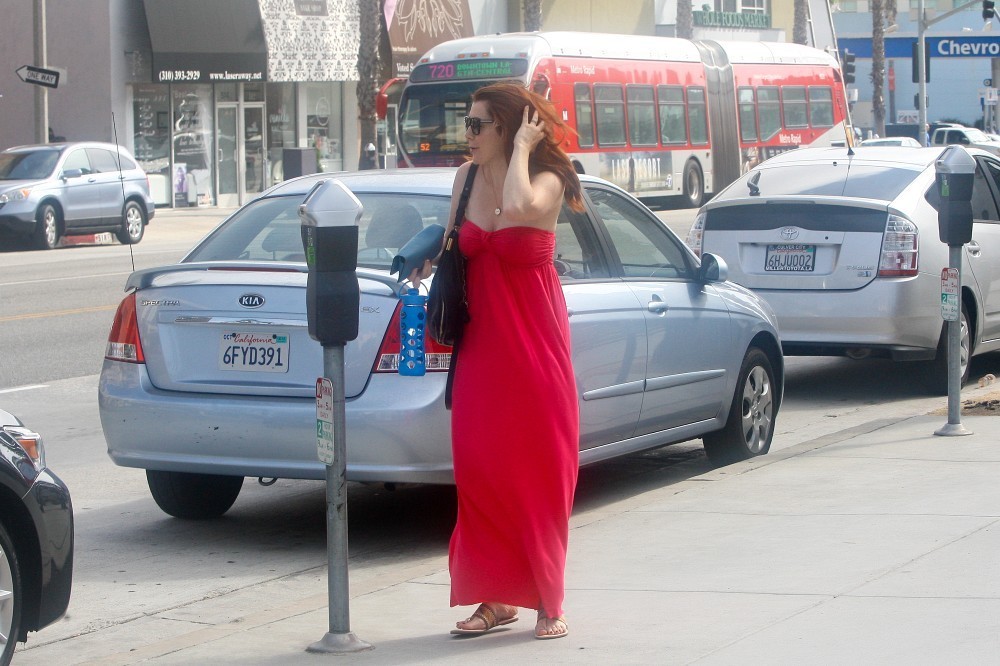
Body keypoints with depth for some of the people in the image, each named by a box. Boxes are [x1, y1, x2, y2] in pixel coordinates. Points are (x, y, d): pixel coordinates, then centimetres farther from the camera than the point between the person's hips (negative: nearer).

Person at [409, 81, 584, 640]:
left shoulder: (546, 182, -11)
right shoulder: (467, 178, 6)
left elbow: (518, 206, -34)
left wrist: (522, 148, -22)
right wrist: (430, 262, 4)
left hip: (534, 345, -5)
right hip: (482, 343, 5)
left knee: (539, 468, -1)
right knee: (479, 468, 1)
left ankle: (549, 600, 7)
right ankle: (494, 598, 10)